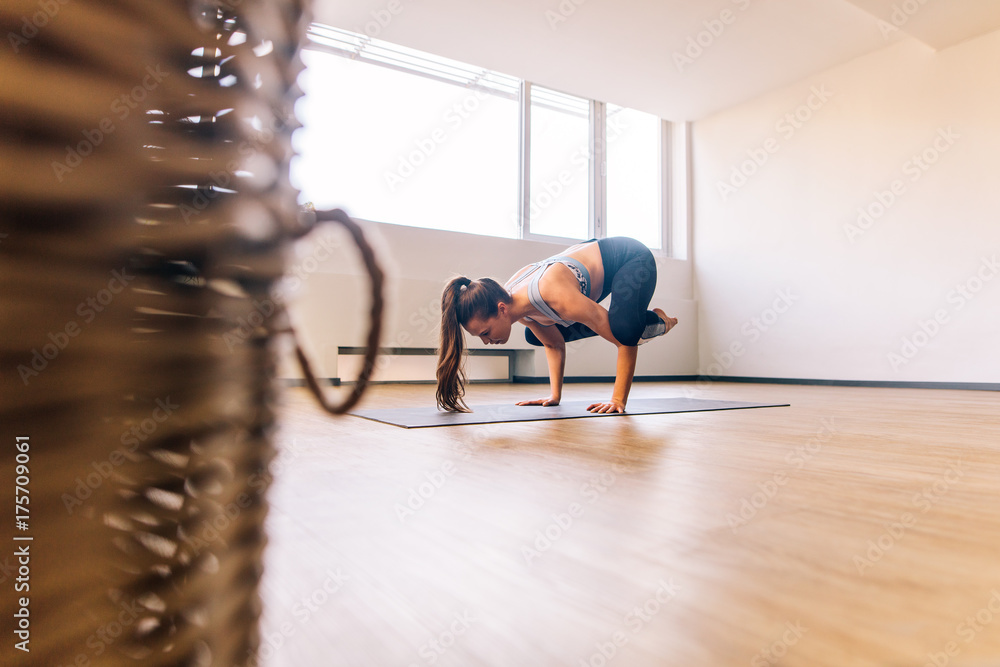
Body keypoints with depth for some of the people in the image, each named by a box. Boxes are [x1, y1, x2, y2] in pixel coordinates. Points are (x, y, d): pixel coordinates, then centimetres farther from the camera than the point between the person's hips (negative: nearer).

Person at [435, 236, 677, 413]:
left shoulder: (557, 297, -42)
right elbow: (554, 344, 0)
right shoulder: (508, 298, -17)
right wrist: (555, 395, -4)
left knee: (624, 329, -38)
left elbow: (625, 341, -33)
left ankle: (655, 320, -1)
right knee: (533, 335, 6)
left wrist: (618, 400, -30)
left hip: (630, 258, -7)